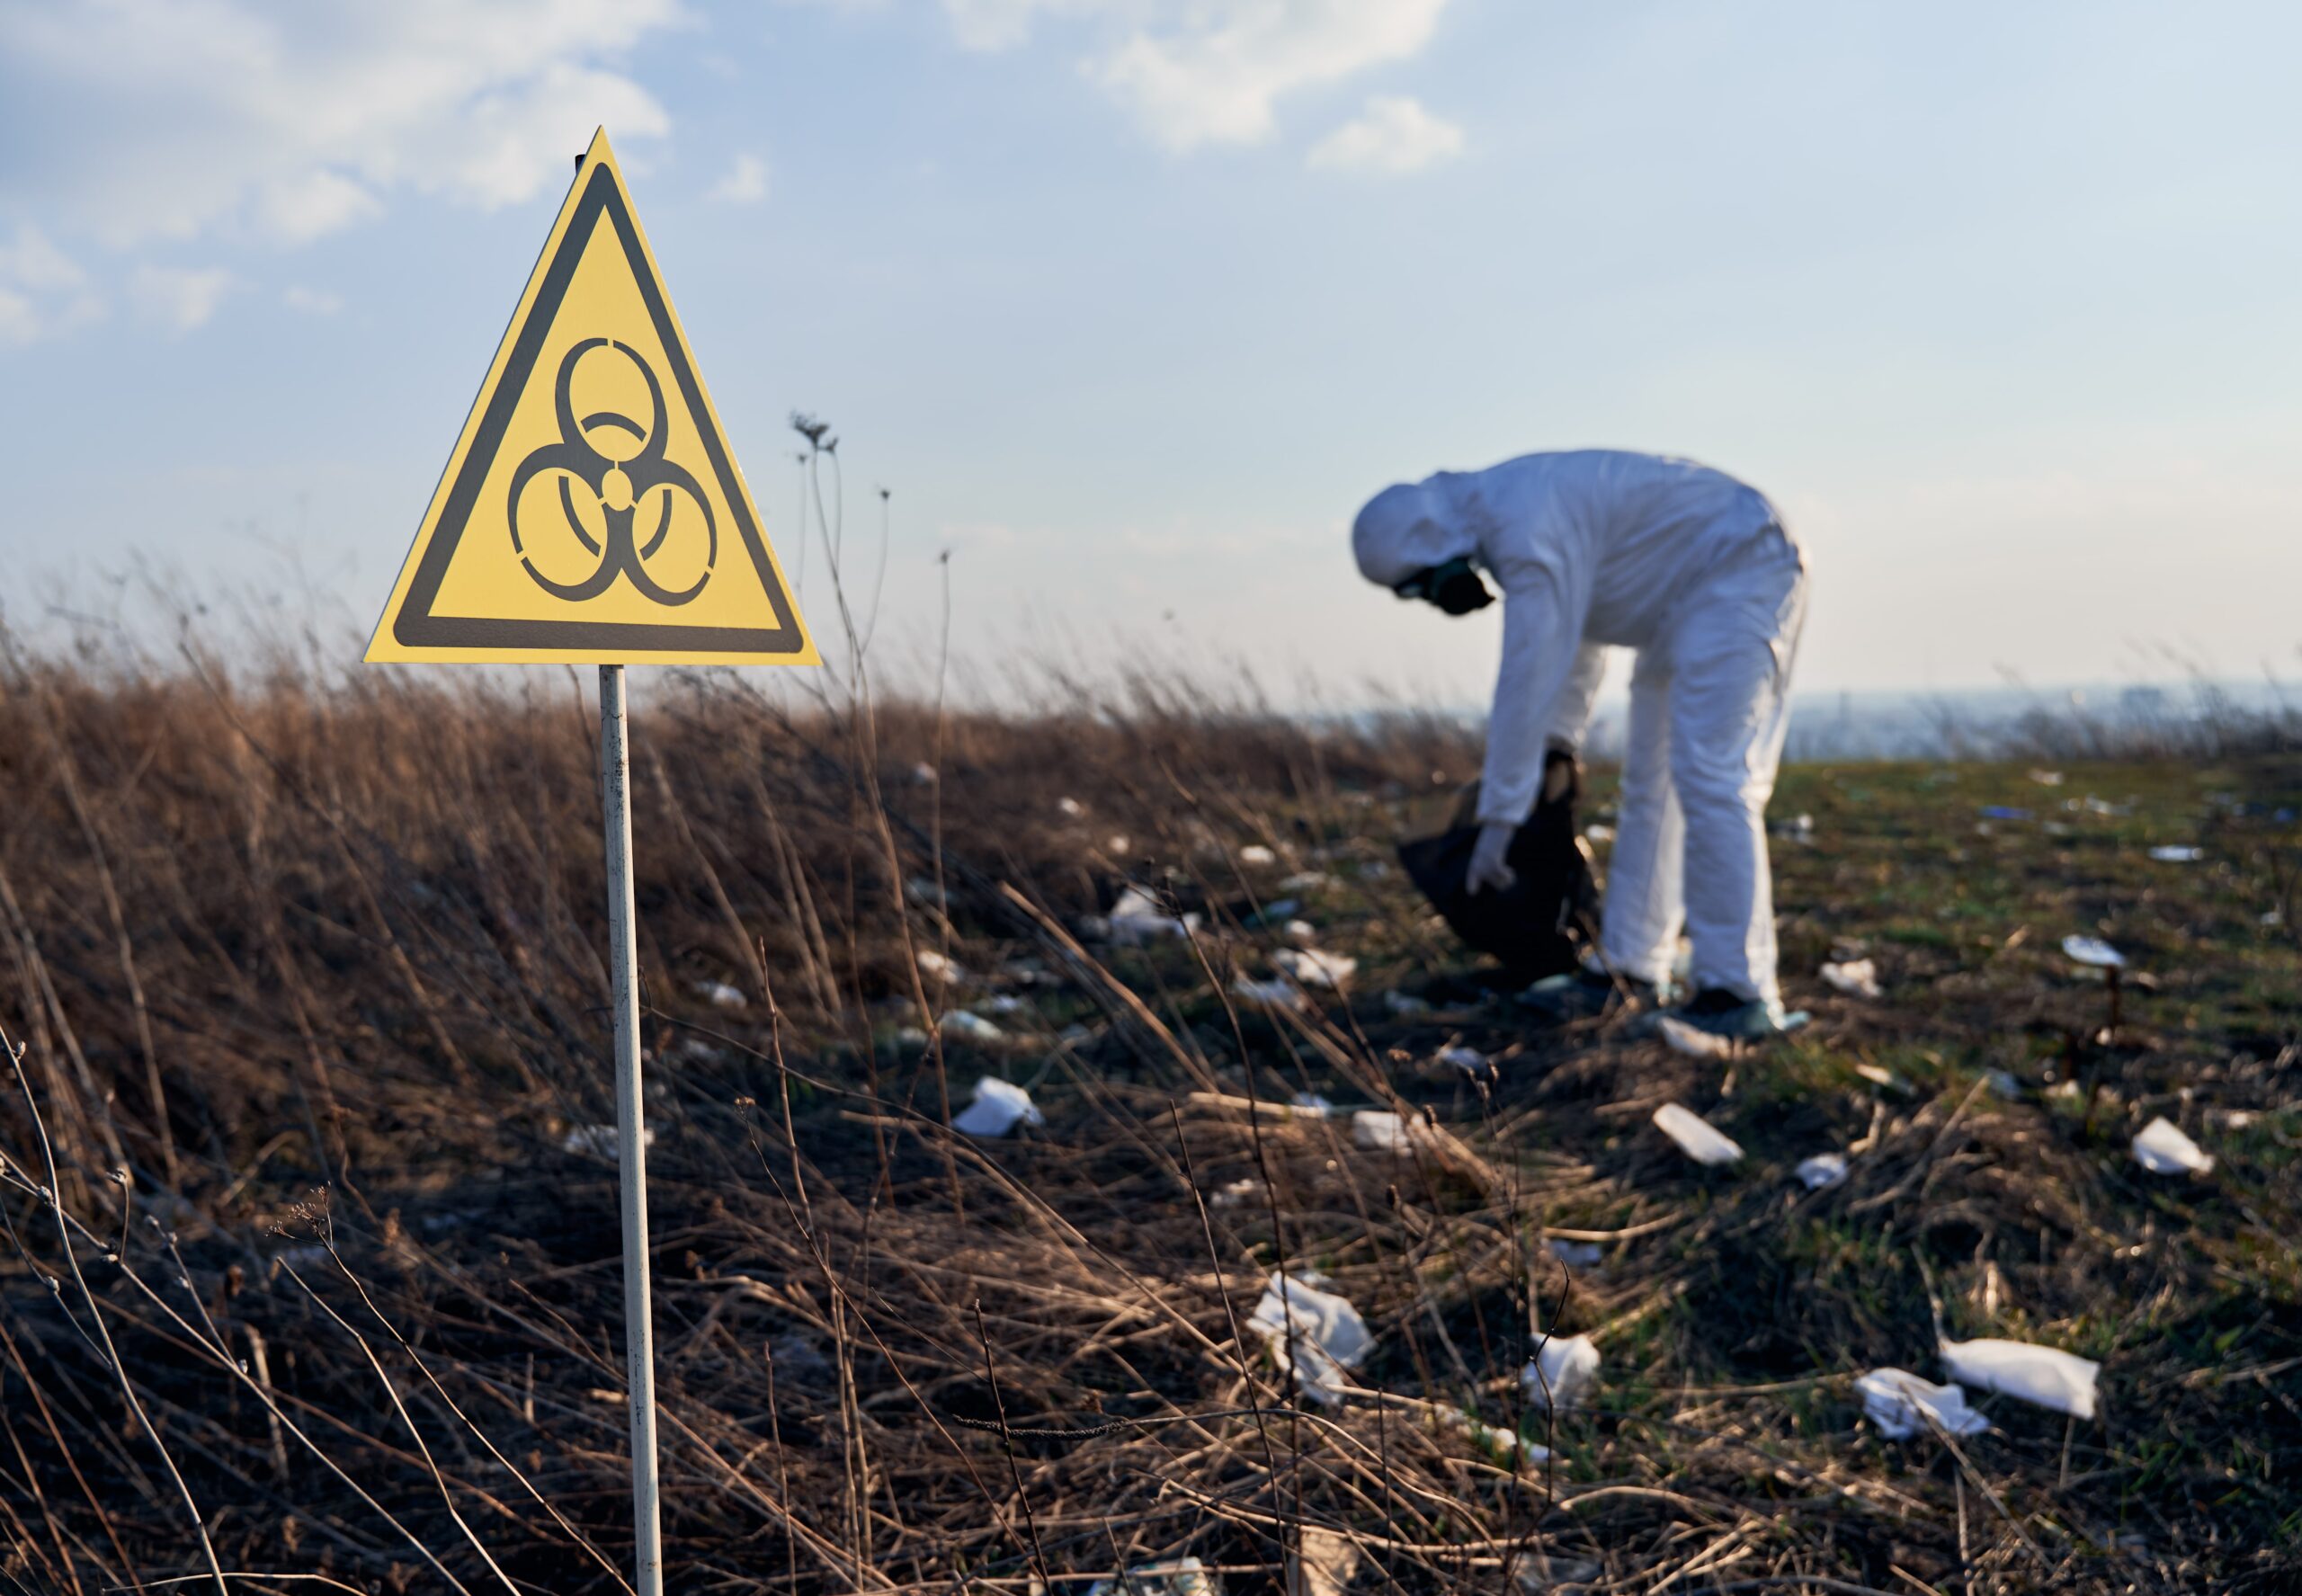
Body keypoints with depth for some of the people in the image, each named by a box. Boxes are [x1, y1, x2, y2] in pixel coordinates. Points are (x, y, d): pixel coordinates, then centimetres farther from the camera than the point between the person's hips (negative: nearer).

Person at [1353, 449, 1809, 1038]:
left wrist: (1498, 818, -25)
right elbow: (1581, 621, 19)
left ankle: (1738, 994, -16)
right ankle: (1629, 968, 15)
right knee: (1649, 778, 10)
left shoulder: (1528, 530, -27)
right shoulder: (1500, 509, 5)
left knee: (1708, 775, -18)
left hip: (1742, 570, -11)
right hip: (1689, 593, 11)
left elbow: (1526, 679, -30)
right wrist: (1561, 737, 18)